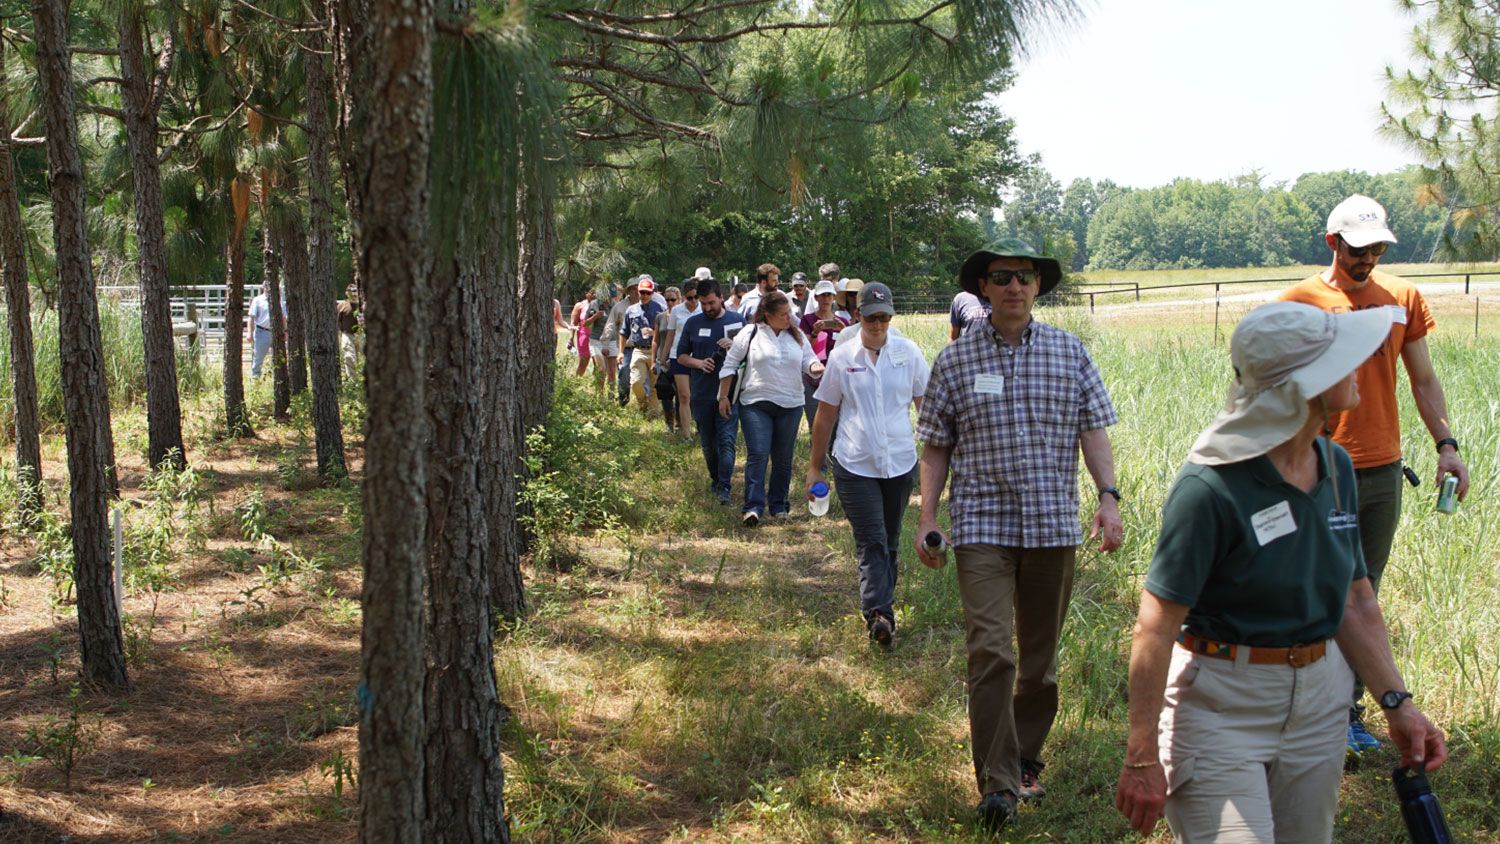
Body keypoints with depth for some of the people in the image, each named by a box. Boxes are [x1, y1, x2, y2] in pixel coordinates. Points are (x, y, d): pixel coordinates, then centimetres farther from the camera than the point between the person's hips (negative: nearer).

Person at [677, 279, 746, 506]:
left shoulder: (737, 321, 3)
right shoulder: (693, 323, 7)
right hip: (702, 394, 3)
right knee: (708, 442, 13)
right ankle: (715, 478, 31)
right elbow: (681, 356, 11)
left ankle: (724, 487, -13)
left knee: (727, 440, -11)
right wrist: (698, 363, -10)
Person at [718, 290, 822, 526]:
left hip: (790, 406, 4)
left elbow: (808, 361, 10)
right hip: (756, 404, -4)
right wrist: (723, 396, 1)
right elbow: (729, 365, 2)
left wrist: (815, 367, -15)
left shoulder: (797, 336, 8)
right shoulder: (750, 334, -3)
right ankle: (753, 507, -12)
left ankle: (779, 505, 20)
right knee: (757, 454, -12)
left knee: (783, 458, 9)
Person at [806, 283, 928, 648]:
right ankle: (879, 614, -22)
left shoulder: (909, 352, 3)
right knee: (871, 543, -12)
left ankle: (880, 609, 27)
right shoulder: (842, 357, 1)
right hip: (855, 466, -2)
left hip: (900, 463, 2)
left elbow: (927, 404, 9)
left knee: (890, 543, 13)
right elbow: (825, 415, 7)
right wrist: (814, 467, 8)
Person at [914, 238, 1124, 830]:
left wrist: (1108, 497, -7)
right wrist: (927, 519, 1)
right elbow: (936, 447, 7)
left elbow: (1093, 430, 6)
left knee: (1040, 654, 11)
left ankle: (1025, 759, 29)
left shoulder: (1069, 352, 6)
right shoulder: (954, 360, 3)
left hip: (1052, 525, 2)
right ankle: (998, 784, -10)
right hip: (982, 525, -2)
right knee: (990, 650, -13)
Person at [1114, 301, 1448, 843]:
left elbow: (1354, 600, 12)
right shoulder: (1212, 488, -21)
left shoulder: (1337, 468, 3)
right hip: (1221, 705, -7)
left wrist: (1397, 701, 4)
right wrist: (1142, 758, -20)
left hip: (1320, 699, 7)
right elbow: (1157, 626, -21)